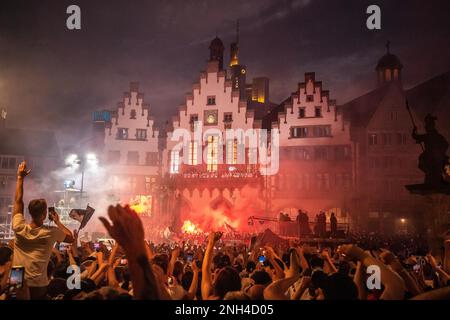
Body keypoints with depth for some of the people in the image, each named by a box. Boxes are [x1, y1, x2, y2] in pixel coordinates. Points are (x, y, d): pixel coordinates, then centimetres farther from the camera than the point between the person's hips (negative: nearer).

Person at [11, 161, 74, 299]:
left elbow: (18, 201, 5)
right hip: (38, 286, -2)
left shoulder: (19, 228, -7)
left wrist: (20, 177, 11)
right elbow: (71, 238, 8)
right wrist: (58, 222, 14)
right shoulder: (51, 233, -11)